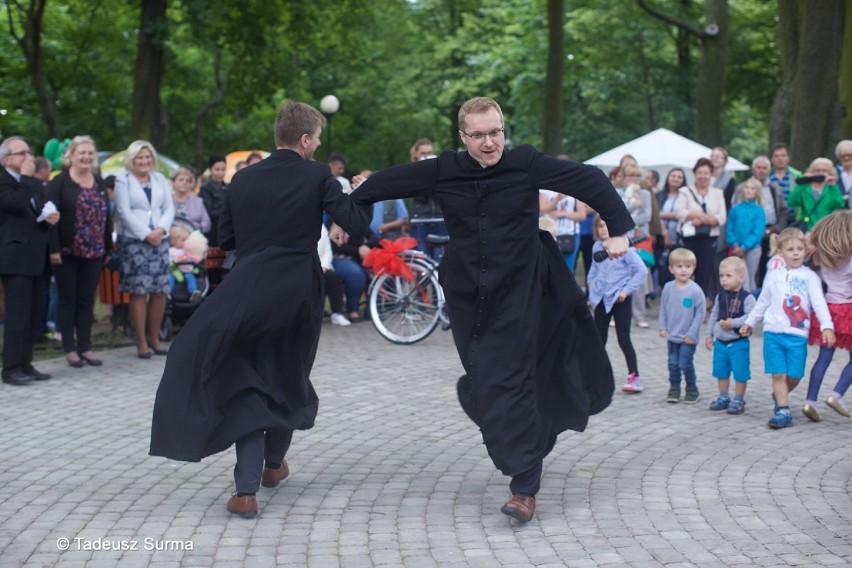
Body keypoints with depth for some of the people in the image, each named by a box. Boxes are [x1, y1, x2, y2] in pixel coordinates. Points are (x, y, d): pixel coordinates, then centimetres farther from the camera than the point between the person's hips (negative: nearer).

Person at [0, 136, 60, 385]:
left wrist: (51, 219, 1)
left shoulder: (35, 184, 19)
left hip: (36, 258, 8)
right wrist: (25, 176, -12)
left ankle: (25, 364, 15)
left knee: (33, 316, 9)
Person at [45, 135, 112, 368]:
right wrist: (54, 249, -17)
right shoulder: (59, 183, -4)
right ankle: (70, 349, 8)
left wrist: (108, 248, 7)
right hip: (68, 252, -4)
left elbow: (107, 216, 12)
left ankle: (85, 347, 13)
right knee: (68, 300, 3)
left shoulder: (100, 183, 12)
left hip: (93, 253, 4)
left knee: (87, 301, 8)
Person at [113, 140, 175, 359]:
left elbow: (169, 208, 11)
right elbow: (124, 212, -6)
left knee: (160, 291, 1)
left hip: (159, 240, 4)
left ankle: (154, 337, 12)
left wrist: (161, 230, -7)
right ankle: (141, 342, -1)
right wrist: (146, 234, -12)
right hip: (134, 241, -4)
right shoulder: (123, 181, 2)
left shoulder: (160, 180, 16)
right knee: (139, 292, -6)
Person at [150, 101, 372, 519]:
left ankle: (247, 489, -6)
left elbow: (225, 238, 11)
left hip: (249, 292, 1)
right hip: (298, 293, -1)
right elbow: (355, 223, -9)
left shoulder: (243, 179, 5)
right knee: (288, 379, 20)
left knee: (247, 383, 5)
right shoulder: (316, 177, -5)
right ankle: (274, 464, 38)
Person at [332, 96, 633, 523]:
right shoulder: (443, 172, -3)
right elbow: (386, 183, 8)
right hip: (467, 296, 3)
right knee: (483, 387, 4)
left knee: (515, 383, -10)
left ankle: (525, 488, -6)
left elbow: (589, 180, -4)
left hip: (518, 292, -3)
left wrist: (617, 228, -8)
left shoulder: (526, 164, -9)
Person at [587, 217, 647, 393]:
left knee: (624, 339, -4)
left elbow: (641, 270, -15)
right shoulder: (597, 247, 3)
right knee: (599, 338, 12)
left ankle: (634, 377, 1)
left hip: (619, 299, -6)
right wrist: (591, 284, 6)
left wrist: (627, 290, -16)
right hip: (601, 299, 6)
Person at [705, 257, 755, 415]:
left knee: (740, 373, 0)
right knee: (721, 372, 15)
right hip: (721, 342, 6)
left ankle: (738, 400, 11)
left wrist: (733, 323, -25)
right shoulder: (720, 297, 7)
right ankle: (723, 397, 28)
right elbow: (714, 315, 13)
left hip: (738, 342, -6)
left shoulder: (747, 298, -13)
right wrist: (709, 335, 11)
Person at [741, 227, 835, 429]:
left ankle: (779, 395, 30)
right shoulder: (774, 276, 10)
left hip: (797, 335, -2)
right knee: (778, 374, -3)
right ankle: (783, 411, 3)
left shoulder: (809, 277, 1)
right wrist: (750, 322, 26)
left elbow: (819, 303, -8)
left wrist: (827, 326, -20)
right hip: (773, 333, 2)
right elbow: (762, 302, 22)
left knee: (794, 376, 1)